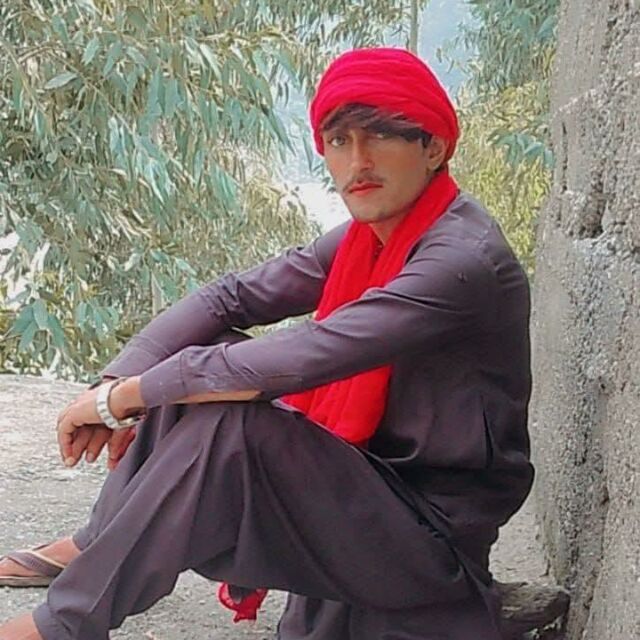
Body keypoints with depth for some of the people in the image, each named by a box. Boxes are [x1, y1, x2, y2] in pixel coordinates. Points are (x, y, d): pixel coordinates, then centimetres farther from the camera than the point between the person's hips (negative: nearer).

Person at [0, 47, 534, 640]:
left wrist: (121, 397, -21)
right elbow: (230, 297, 3)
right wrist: (119, 383, -12)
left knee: (229, 426, -29)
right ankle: (97, 548, 4)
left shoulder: (464, 260, -25)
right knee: (201, 359, 0)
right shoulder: (367, 237, 4)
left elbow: (296, 361, -30)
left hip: (432, 537, -8)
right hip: (367, 485, 9)